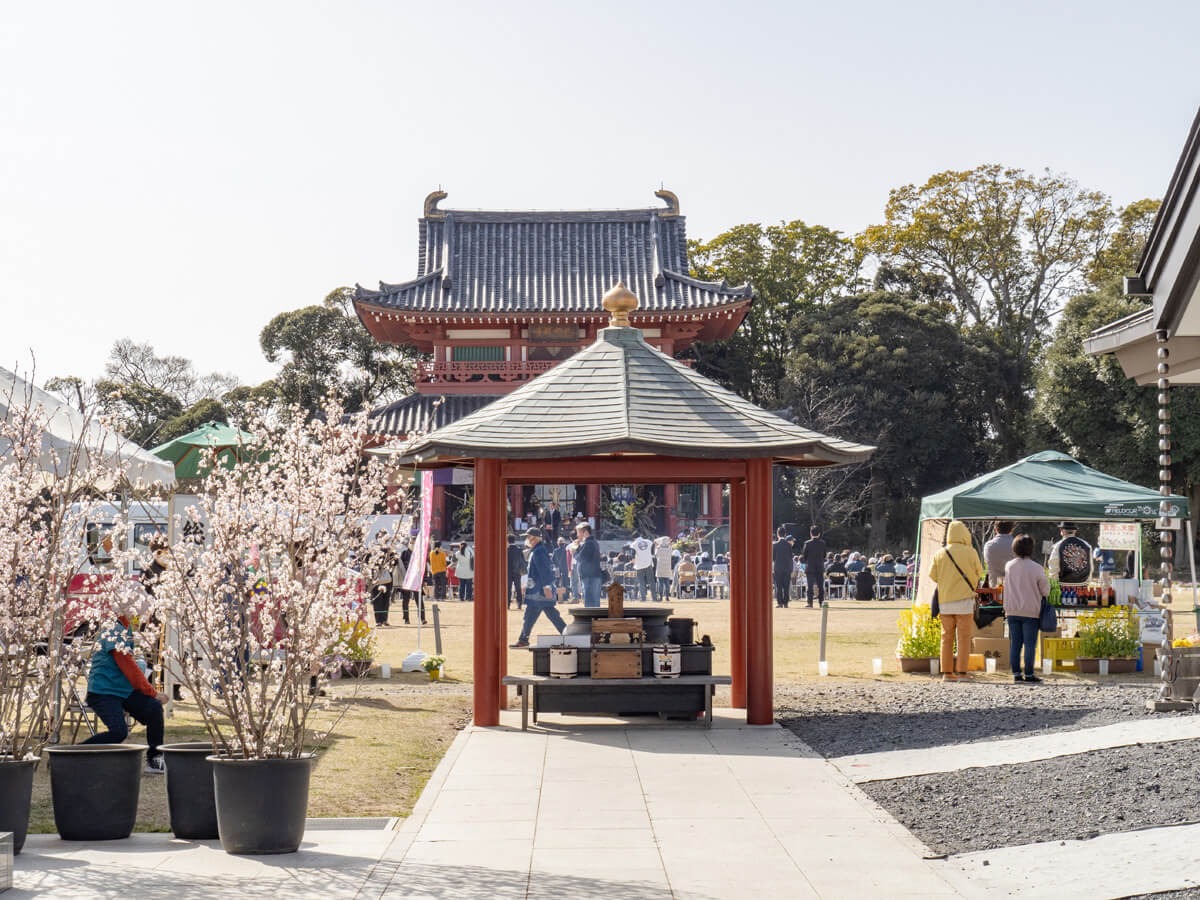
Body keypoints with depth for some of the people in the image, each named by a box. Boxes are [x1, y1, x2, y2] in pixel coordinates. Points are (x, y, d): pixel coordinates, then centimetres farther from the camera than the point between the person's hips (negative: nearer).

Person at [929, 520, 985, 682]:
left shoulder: (940, 554, 2)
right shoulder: (970, 552, -5)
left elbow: (932, 574, 3)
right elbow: (979, 573, 5)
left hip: (945, 600, 3)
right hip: (964, 598, -3)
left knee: (947, 637, 9)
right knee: (964, 637, 0)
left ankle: (947, 672, 7)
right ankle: (962, 673, -4)